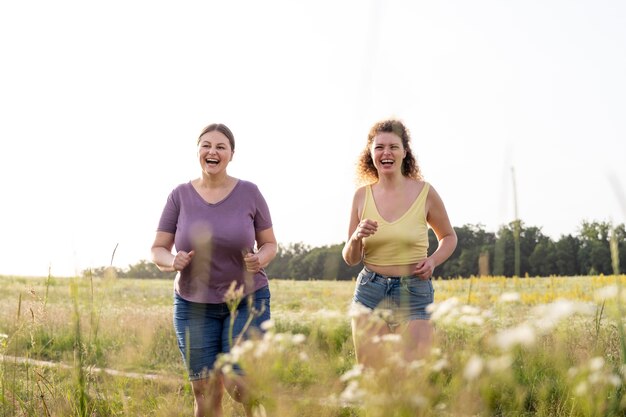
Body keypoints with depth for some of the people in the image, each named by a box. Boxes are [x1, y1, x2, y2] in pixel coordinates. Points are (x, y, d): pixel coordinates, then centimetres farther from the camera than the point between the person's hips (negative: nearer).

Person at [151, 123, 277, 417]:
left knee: (240, 385, -11)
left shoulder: (249, 193, -2)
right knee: (205, 391, 2)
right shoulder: (180, 195, 0)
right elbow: (158, 250, 3)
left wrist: (260, 259, -16)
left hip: (246, 301, -1)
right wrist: (172, 262, -20)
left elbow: (269, 244, 6)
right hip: (194, 305, 1)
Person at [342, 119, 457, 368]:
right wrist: (357, 237, -12)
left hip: (414, 294, -2)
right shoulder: (362, 195, 3)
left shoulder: (424, 192, -3)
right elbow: (350, 259, 9)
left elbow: (449, 237, 14)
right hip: (370, 293, 2)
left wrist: (433, 261, -5)